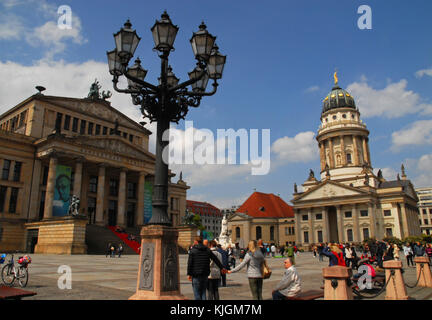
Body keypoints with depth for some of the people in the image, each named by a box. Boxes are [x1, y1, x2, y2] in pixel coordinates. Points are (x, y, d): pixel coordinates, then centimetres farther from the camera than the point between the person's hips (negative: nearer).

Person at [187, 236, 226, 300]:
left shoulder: (193, 250, -5)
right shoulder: (207, 250, 9)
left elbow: (190, 263, -9)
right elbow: (216, 259, 15)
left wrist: (189, 274, -3)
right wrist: (222, 268, 25)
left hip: (196, 275, -4)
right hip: (205, 275, 4)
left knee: (197, 293, 2)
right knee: (203, 292, 13)